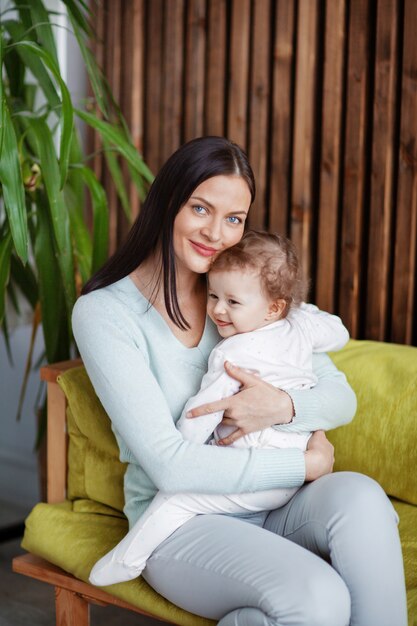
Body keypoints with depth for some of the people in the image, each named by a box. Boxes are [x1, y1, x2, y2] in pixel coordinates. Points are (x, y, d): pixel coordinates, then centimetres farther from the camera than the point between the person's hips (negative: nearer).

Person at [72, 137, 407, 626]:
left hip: (270, 503, 4)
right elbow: (169, 466, -16)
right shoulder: (103, 312, -10)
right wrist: (306, 463, -14)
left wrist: (283, 407, -19)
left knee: (359, 495, -29)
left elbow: (341, 398, 4)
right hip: (181, 523, -4)